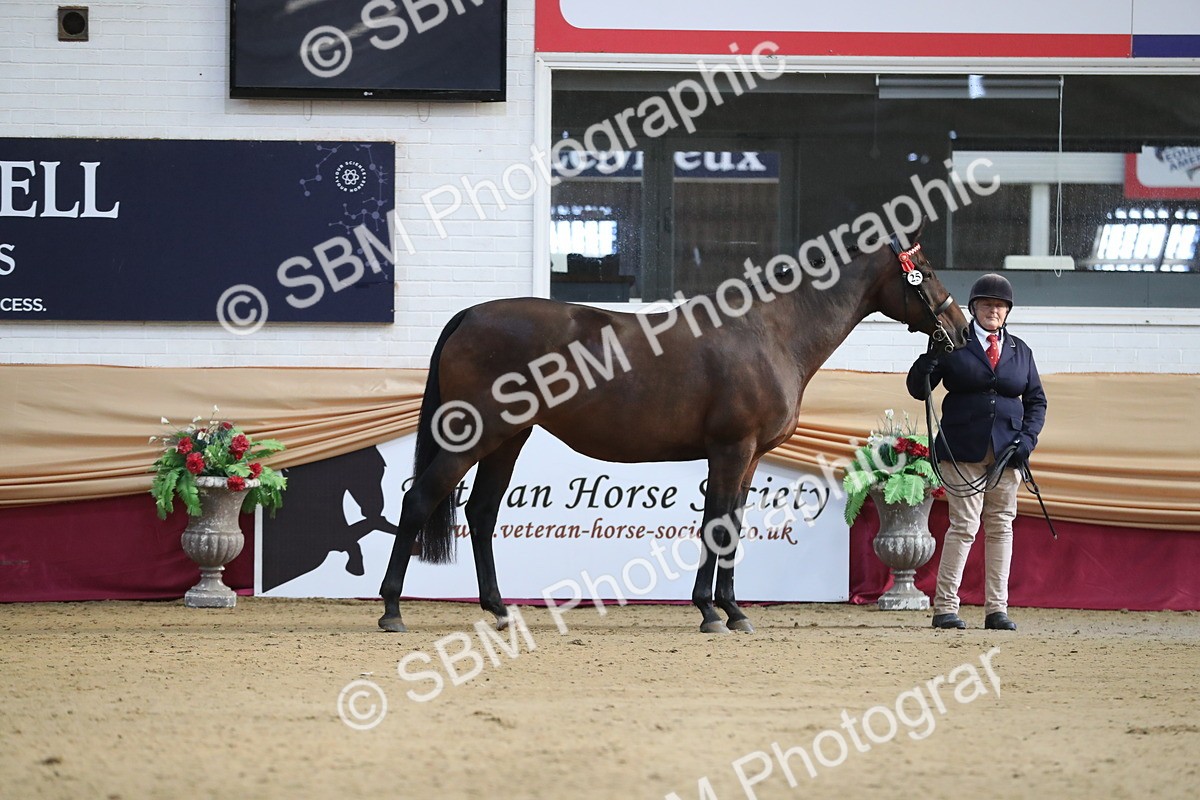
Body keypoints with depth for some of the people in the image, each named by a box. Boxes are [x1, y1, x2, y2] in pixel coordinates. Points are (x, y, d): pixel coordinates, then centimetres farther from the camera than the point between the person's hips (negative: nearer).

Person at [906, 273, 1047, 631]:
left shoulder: (1020, 351, 14)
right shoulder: (954, 344, 2)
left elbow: (1036, 400, 17)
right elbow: (918, 389, -1)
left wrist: (1027, 438, 1)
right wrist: (928, 362, -22)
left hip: (1006, 453, 4)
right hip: (964, 451, -4)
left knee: (1001, 527, 4)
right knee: (964, 525, -8)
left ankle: (996, 609, 9)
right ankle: (945, 607, -3)